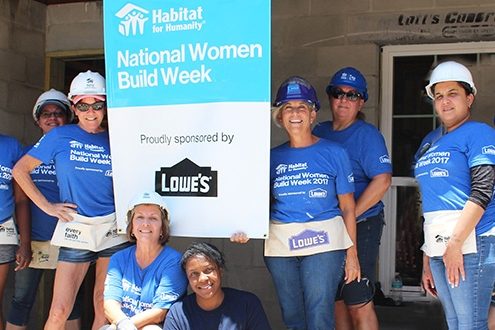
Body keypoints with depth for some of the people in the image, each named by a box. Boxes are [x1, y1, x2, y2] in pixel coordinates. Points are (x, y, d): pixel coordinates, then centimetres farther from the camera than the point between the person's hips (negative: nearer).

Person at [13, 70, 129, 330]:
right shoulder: (60, 136, 2)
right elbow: (20, 170, 3)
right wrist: (46, 206, -1)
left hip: (113, 230, 2)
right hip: (76, 230, -2)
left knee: (105, 308, 7)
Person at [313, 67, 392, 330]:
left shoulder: (367, 134, -7)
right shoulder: (320, 132, 11)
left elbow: (382, 180, -18)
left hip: (360, 226, -6)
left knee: (358, 303, -3)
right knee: (336, 299, 14)